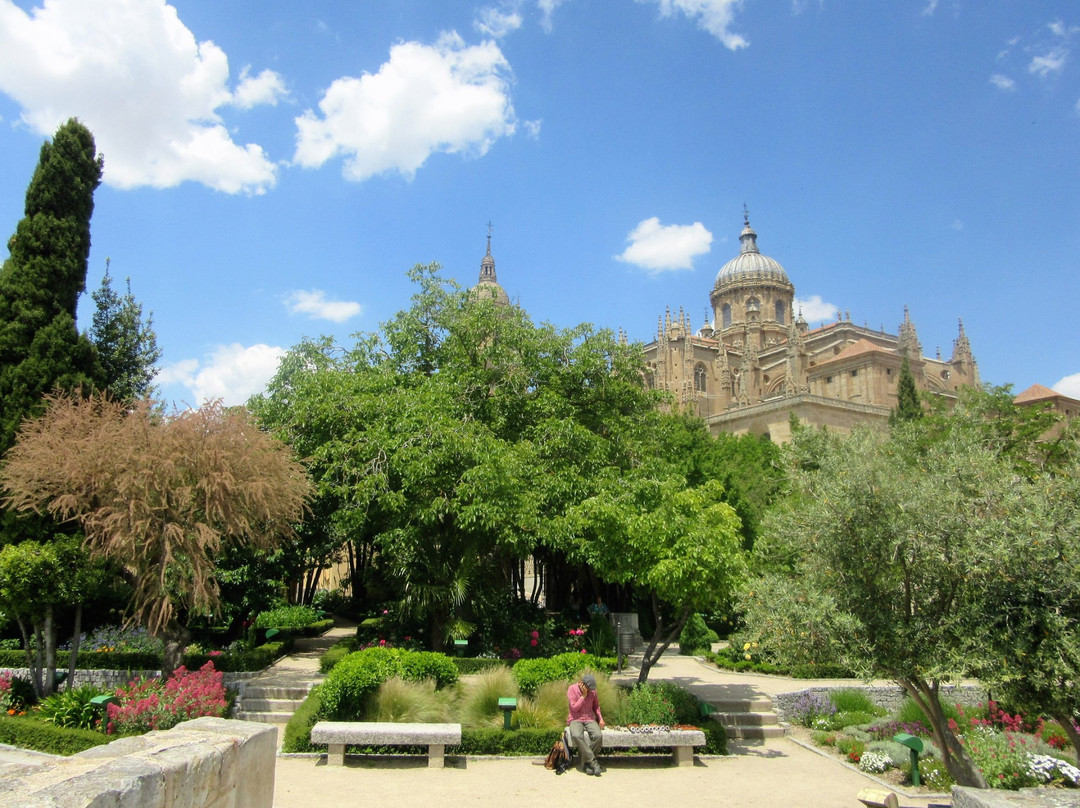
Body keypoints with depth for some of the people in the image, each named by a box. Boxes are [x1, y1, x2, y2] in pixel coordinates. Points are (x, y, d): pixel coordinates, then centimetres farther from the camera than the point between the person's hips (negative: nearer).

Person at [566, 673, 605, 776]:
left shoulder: (593, 690, 6)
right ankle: (593, 762, -27)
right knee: (577, 736, -37)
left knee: (598, 736, -29)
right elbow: (574, 708, -13)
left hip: (590, 719, 3)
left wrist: (600, 718, 5)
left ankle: (586, 762, -15)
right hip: (576, 719, -3)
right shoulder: (572, 689, -7)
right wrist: (583, 696, -16)